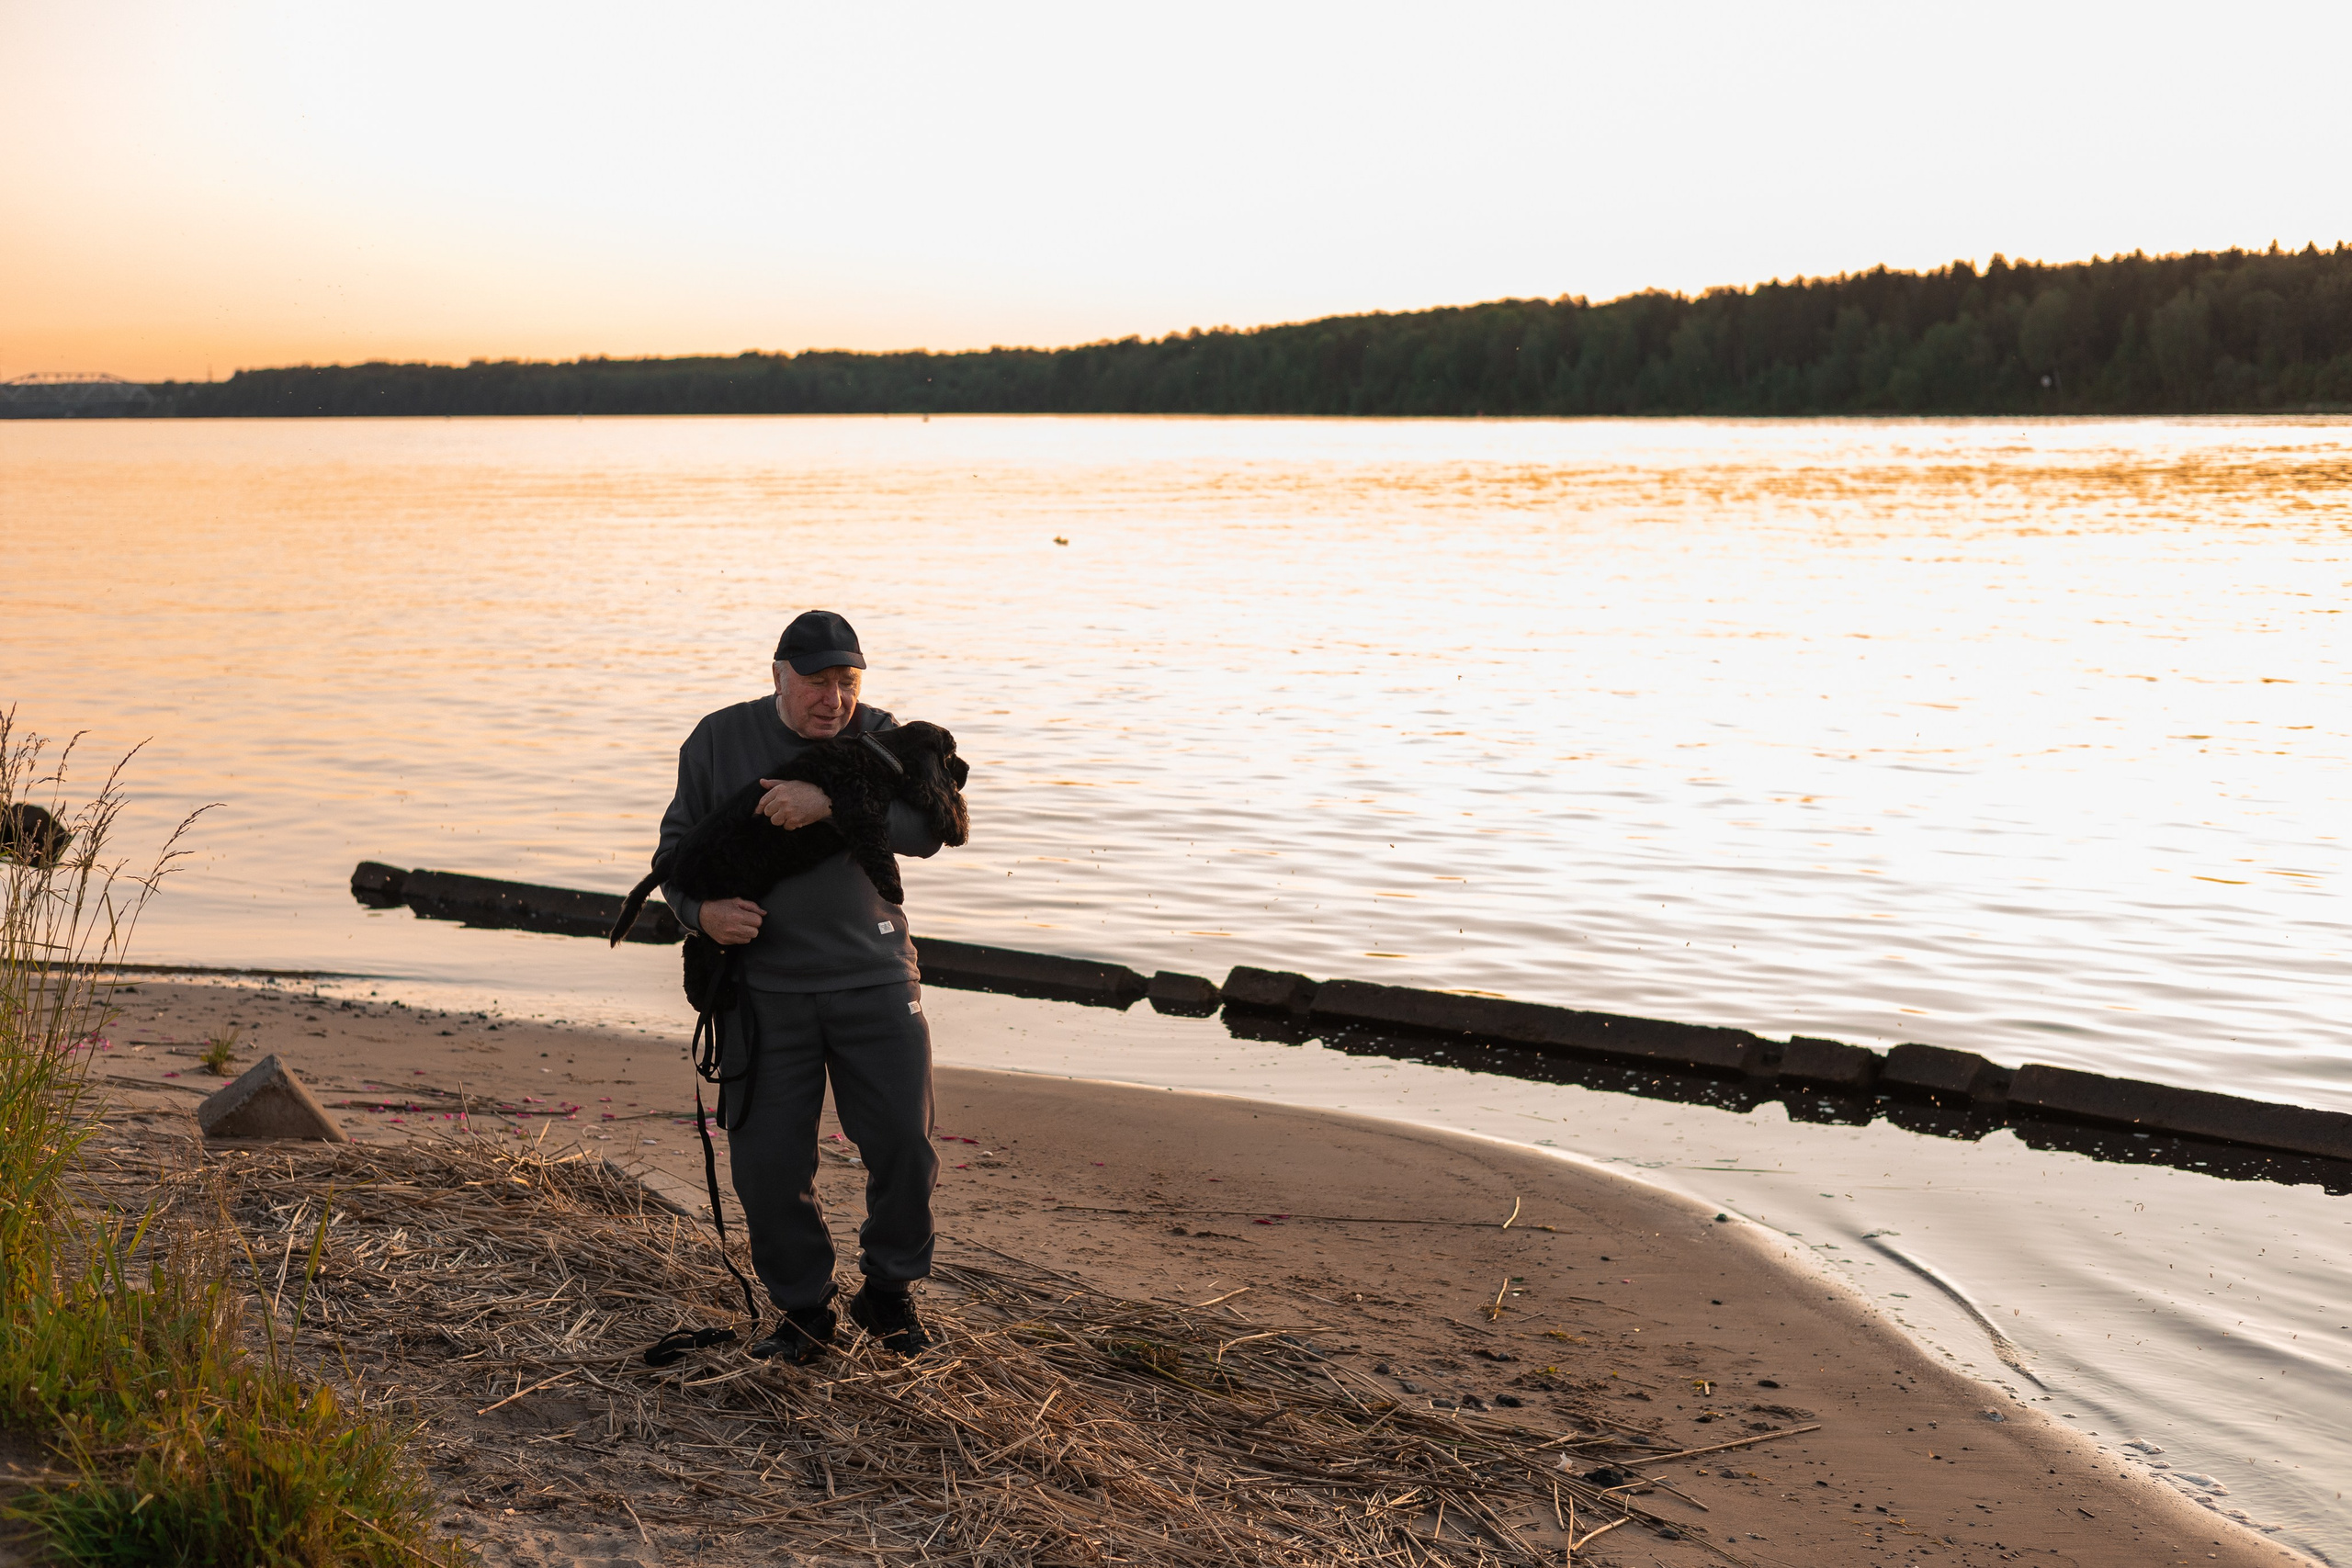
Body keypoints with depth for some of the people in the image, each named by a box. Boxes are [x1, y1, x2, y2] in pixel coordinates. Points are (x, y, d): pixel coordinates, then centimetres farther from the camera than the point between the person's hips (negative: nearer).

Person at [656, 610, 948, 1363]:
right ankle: (804, 1311, 22)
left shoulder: (879, 736, 0)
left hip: (873, 979, 0)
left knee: (904, 1144, -3)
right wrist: (700, 910, -15)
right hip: (765, 988, 0)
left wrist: (829, 805, -29)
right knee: (769, 1162, 2)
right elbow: (677, 844, 7)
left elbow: (926, 828, -15)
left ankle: (888, 1292, 21)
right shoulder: (719, 740, 2)